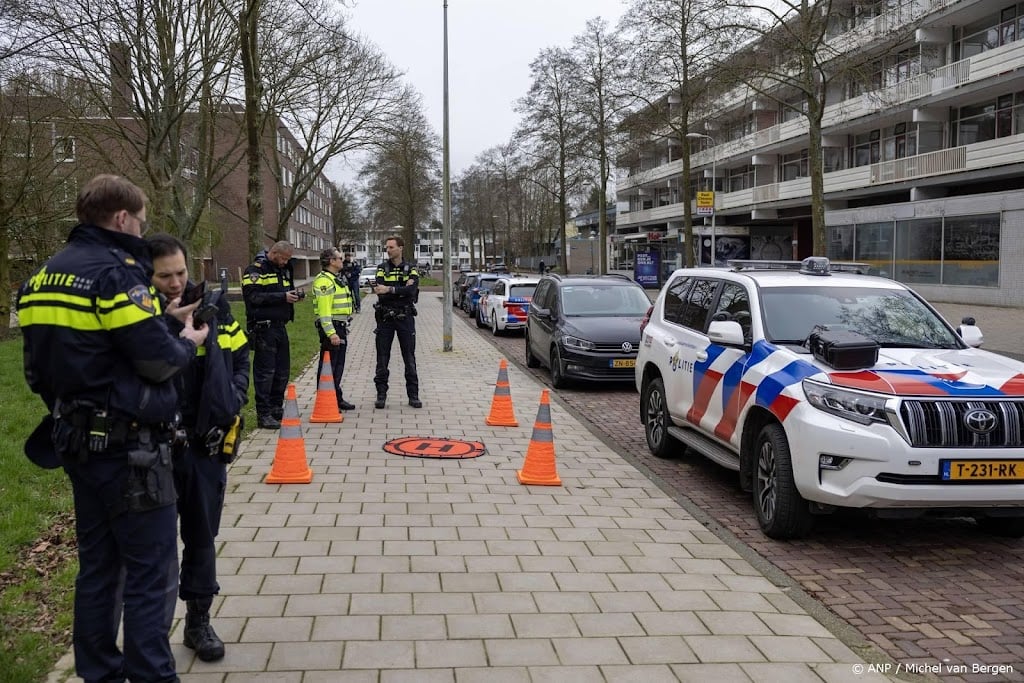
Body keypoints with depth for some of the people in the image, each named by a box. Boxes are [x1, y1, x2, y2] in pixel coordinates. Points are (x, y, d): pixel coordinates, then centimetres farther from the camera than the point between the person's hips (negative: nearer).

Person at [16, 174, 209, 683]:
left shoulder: (48, 274, 10)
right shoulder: (116, 271, -17)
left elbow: (83, 341, 10)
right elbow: (159, 362, -18)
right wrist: (188, 342, 0)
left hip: (78, 440, 9)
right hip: (128, 447, -9)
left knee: (98, 564, 17)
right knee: (150, 572, -2)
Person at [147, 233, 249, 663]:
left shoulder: (212, 307, 0)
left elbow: (239, 357, 10)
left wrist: (232, 401, -1)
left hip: (206, 443, 3)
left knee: (201, 535, 14)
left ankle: (199, 622, 29)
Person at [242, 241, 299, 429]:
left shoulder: (282, 270, 19)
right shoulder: (256, 270, -8)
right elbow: (253, 296, -19)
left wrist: (293, 295, 3)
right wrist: (283, 297, -21)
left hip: (280, 326, 9)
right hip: (263, 327, -9)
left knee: (282, 371, 13)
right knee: (265, 372, -6)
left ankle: (277, 409, 24)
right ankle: (263, 415, -2)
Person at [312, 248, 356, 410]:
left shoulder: (338, 279, 19)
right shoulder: (324, 281, -16)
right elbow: (324, 310, -23)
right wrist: (331, 333, -28)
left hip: (340, 326, 10)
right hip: (330, 326, -10)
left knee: (339, 366, 16)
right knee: (327, 366, -5)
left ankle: (337, 398, 25)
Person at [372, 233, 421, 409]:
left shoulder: (411, 269, 2)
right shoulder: (382, 269, 4)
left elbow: (411, 291, -17)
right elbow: (381, 293, -10)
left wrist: (390, 290, -24)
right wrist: (401, 290, -16)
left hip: (405, 317, -1)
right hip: (385, 318, 1)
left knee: (410, 359, 4)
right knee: (382, 359, 4)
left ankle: (413, 395, 11)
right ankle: (381, 395, 11)